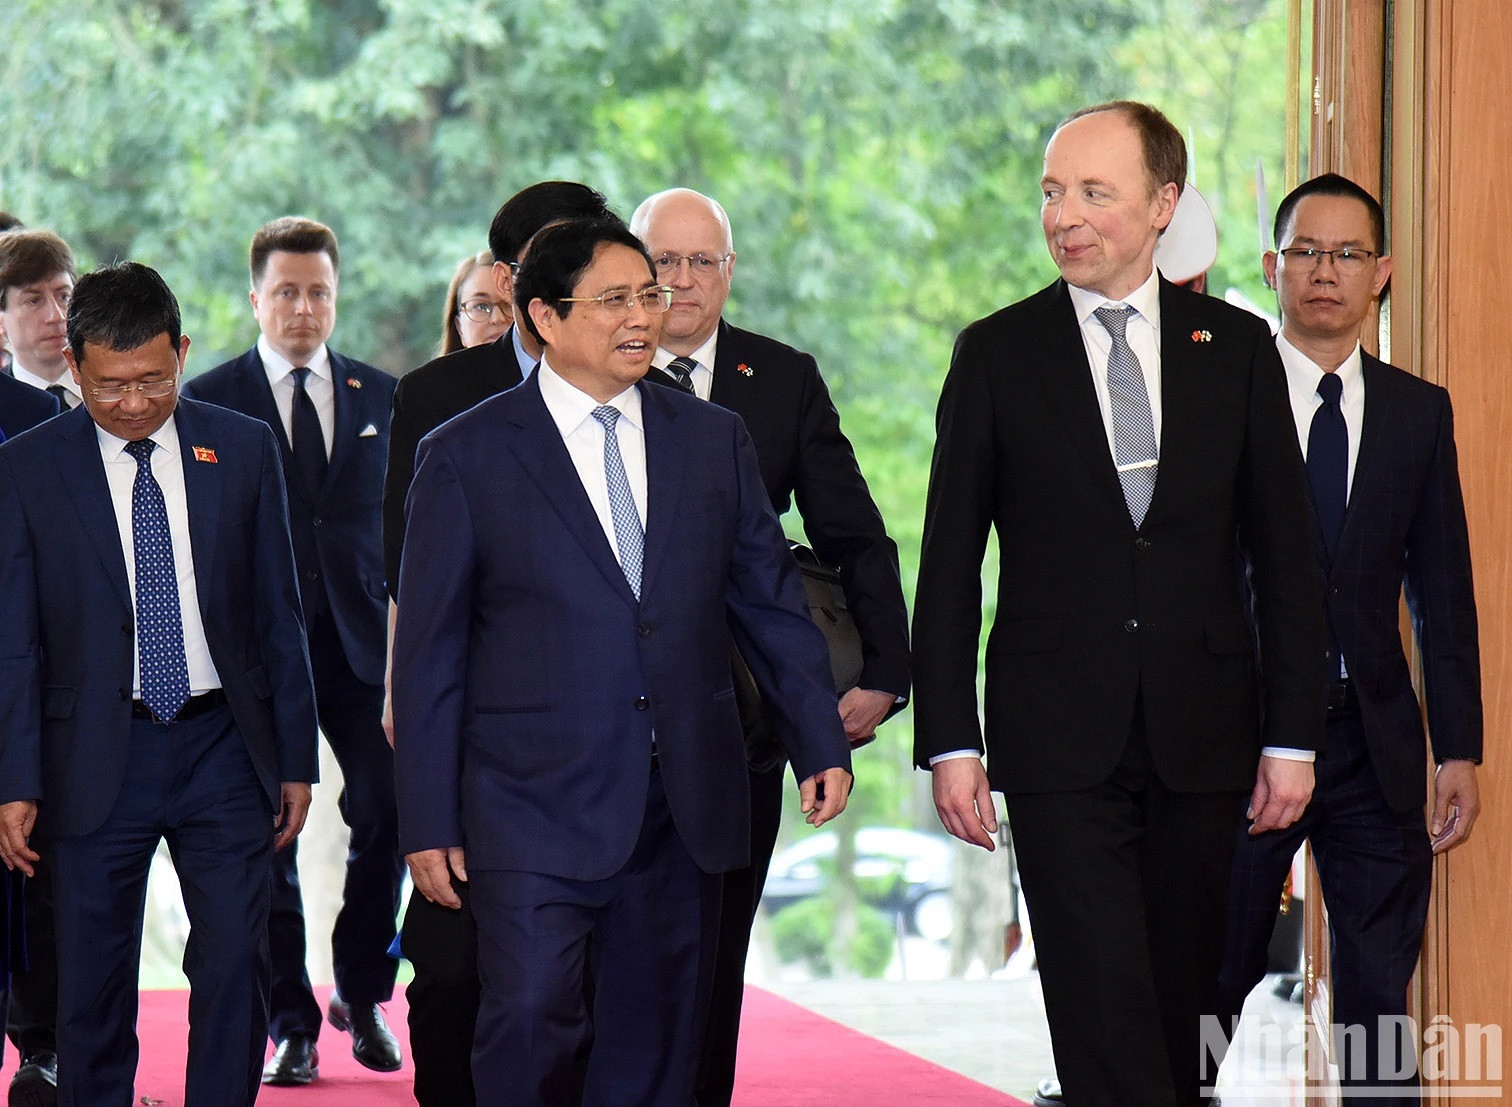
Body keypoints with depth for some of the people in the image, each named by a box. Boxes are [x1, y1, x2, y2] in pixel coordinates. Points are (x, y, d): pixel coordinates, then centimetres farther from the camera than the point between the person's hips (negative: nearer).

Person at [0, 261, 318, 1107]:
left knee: (236, 965, -3)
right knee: (94, 983, 4)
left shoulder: (243, 450, 4)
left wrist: (297, 757, 6)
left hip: (224, 749, 1)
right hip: (98, 757, -1)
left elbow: (279, 616, 8)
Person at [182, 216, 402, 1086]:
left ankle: (361, 994, 15)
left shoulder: (382, 397, 10)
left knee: (387, 813, -6)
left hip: (362, 647, 2)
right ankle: (291, 1023, 10)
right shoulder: (208, 401, 2)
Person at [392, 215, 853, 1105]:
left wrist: (823, 745, 7)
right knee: (532, 1032, -14)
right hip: (535, 811, -3)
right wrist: (428, 823, -3)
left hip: (685, 815, 4)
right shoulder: (466, 456, 1)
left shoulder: (715, 440, 11)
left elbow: (774, 603, 15)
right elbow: (428, 654, 1)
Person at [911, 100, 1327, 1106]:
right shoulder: (998, 355, 3)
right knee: (1106, 1019, -10)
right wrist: (949, 741, -3)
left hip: (1204, 745, 2)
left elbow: (1285, 557, 8)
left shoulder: (1238, 349, 7)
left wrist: (1293, 736, 2)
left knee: (1182, 1009, 6)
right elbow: (950, 565, 4)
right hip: (1061, 746, -2)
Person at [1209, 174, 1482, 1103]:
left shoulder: (1419, 413, 9)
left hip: (1375, 744, 3)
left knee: (1381, 1007, 4)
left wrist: (1460, 748, 4)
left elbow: (1444, 591, 9)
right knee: (1207, 990, 2)